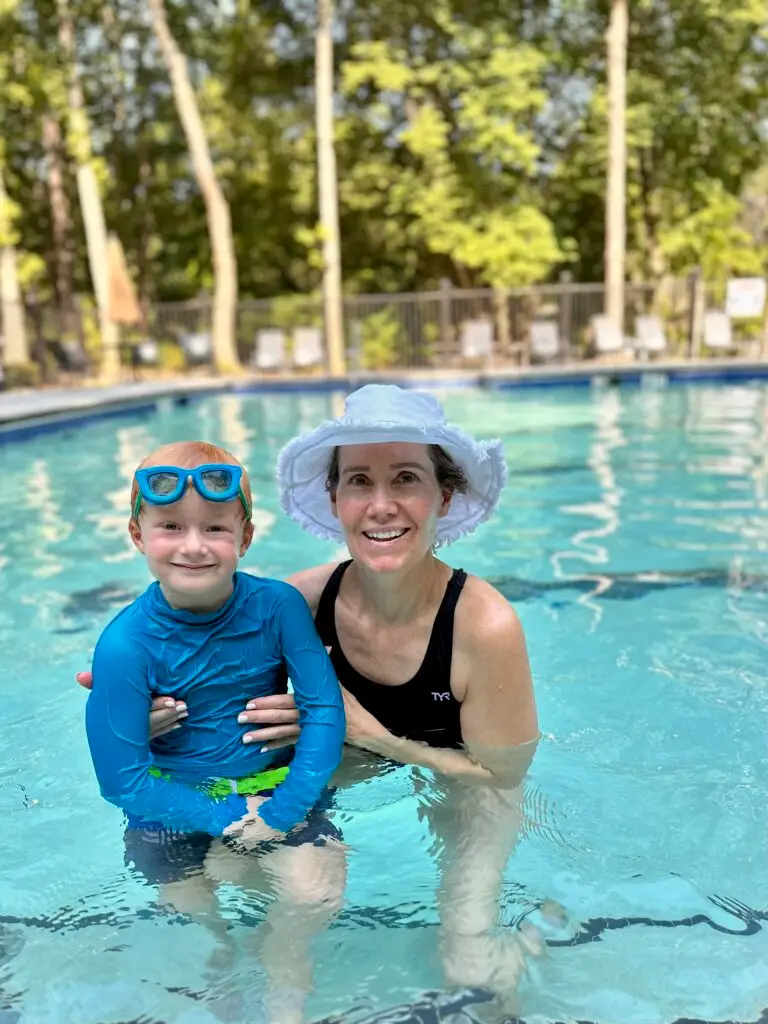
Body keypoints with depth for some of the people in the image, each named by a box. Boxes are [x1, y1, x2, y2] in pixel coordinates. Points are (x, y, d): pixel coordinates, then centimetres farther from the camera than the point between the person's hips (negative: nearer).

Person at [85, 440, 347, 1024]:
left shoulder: (278, 606, -15)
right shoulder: (126, 645, -19)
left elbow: (325, 710, -14)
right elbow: (122, 781, -14)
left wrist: (282, 812, -21)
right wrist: (225, 819, -18)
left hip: (274, 789, 0)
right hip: (177, 802, 0)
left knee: (315, 892, -16)